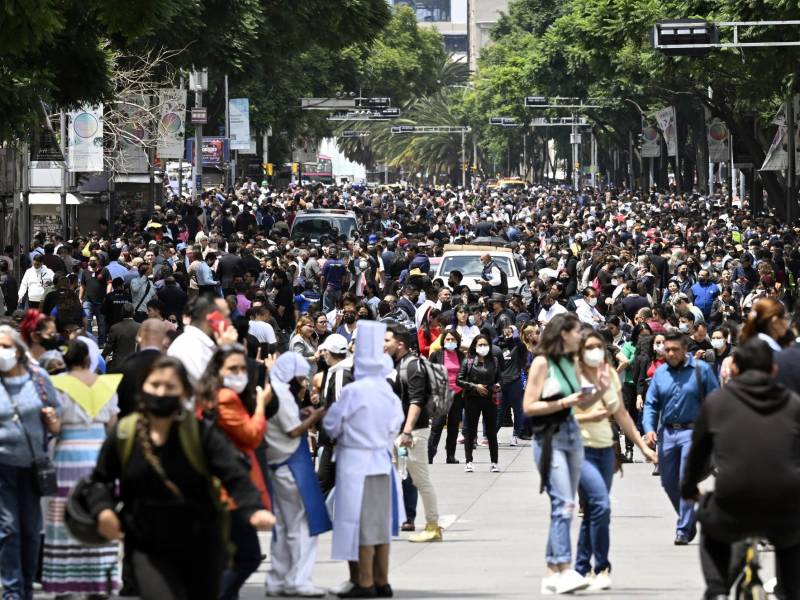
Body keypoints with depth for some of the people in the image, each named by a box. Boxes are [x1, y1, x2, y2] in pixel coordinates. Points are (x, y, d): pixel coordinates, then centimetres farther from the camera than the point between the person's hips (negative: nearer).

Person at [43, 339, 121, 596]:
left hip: (68, 456, -3)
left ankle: (64, 584, 2)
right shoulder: (106, 385, 3)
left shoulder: (59, 385, -8)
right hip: (100, 456, 3)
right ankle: (101, 580, 10)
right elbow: (113, 426, 7)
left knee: (66, 521, 1)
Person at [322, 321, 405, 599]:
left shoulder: (354, 391, -17)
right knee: (381, 522, 11)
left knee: (362, 523, -2)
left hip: (356, 462, -6)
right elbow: (395, 425, 8)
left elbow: (332, 425, -7)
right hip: (382, 461, 6)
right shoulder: (389, 392, 0)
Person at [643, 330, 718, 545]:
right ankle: (689, 521, 29)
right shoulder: (660, 373, 8)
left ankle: (684, 530, -3)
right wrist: (649, 428, -7)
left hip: (692, 431, -5)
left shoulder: (701, 369, -4)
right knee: (669, 482, 10)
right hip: (667, 432, 5)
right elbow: (651, 404, 9)